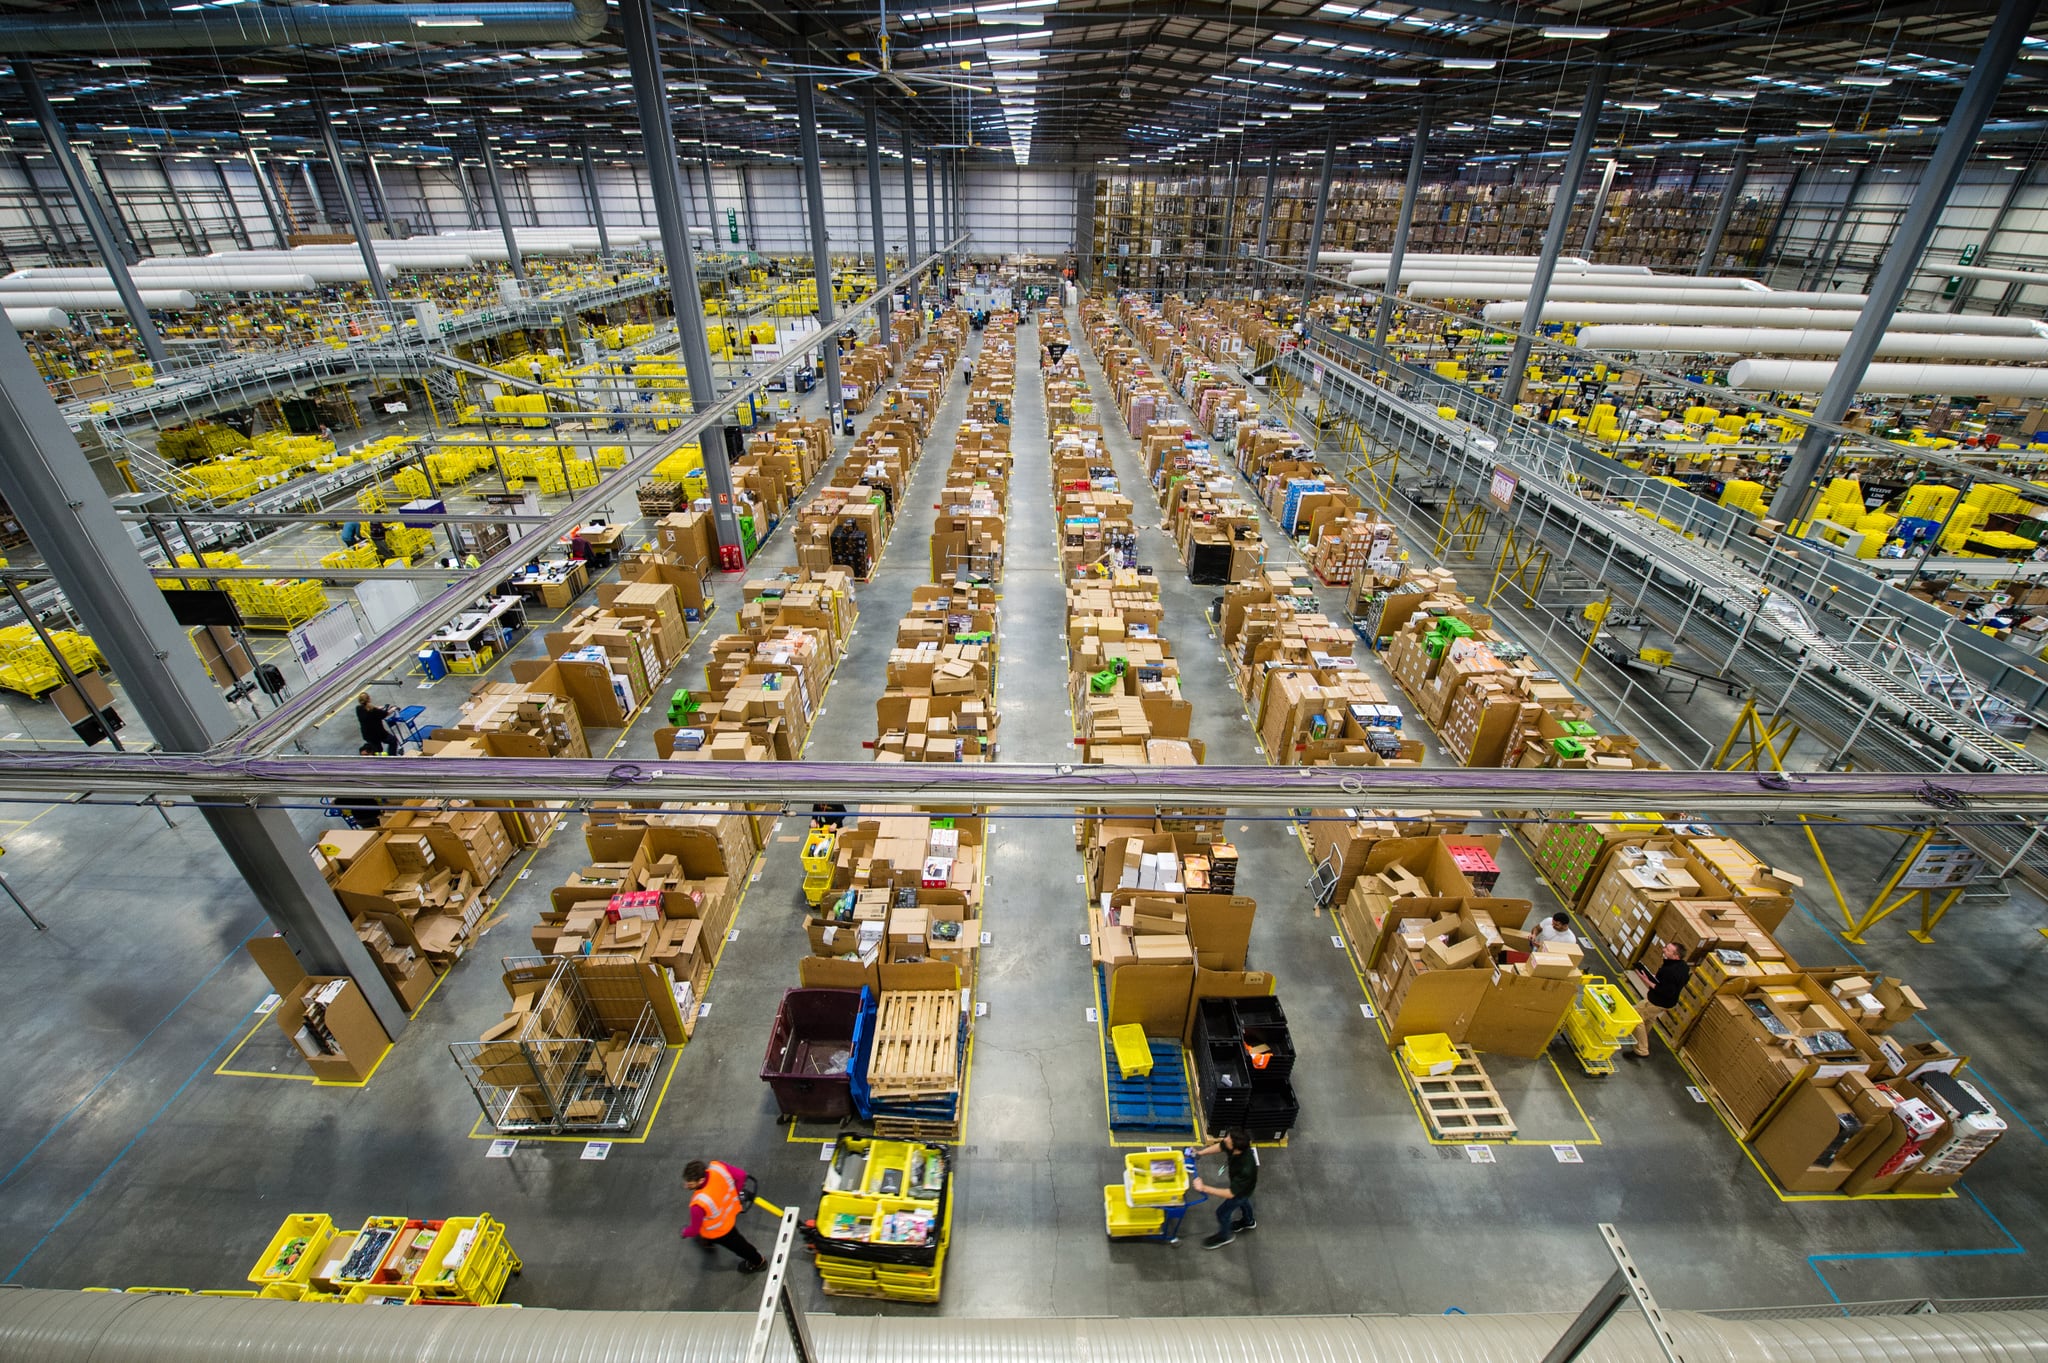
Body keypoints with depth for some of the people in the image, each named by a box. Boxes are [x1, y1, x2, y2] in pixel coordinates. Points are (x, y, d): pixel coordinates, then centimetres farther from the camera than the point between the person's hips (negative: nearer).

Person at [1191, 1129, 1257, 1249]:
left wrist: (1204, 1188, -44)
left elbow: (1231, 1193, -40)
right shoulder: (1236, 1144, -33)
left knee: (1222, 1212, 15)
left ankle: (1224, 1236, 46)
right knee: (1242, 1201, 34)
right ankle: (1248, 1221, 65)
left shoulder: (1246, 1170, -50)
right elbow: (1220, 1146, -10)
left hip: (1243, 1189, -6)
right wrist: (1200, 1153, -15)